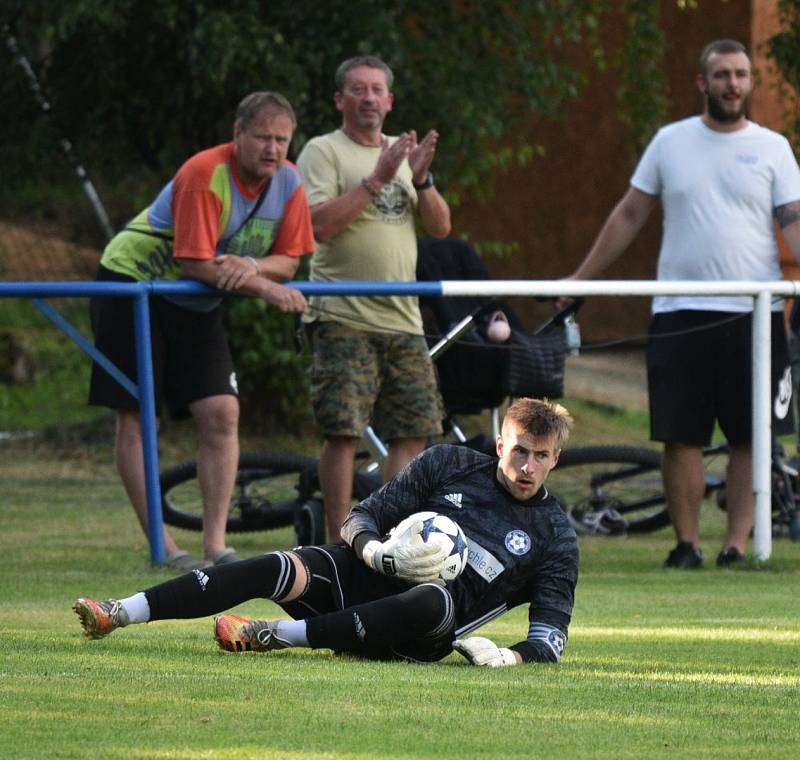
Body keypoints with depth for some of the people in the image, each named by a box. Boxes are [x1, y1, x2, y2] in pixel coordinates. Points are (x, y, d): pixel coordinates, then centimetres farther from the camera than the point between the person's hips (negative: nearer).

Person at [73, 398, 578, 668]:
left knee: (433, 602, -40)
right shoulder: (448, 465, 14)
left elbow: (552, 632, 4)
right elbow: (361, 518, 10)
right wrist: (381, 554, -14)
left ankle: (278, 635, -36)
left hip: (425, 635, -3)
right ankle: (120, 613, -34)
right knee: (280, 569, -26)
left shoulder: (555, 535, 9)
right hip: (370, 575, 3)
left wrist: (512, 656, -19)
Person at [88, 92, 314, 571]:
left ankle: (216, 544, -6)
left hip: (198, 304, 6)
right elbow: (194, 263, -30)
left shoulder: (289, 183, -7)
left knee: (222, 414, -6)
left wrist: (252, 266, -26)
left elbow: (289, 261, -5)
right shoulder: (204, 176, -28)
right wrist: (265, 287, -33)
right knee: (135, 416, -8)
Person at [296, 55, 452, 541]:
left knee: (414, 429, 3)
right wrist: (376, 179, -16)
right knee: (343, 433, -8)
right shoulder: (324, 152, 0)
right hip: (344, 319, -6)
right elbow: (320, 224, -14)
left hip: (402, 319, 6)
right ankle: (340, 542, -5)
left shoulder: (403, 153, 19)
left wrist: (421, 179, -5)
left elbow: (440, 227, 13)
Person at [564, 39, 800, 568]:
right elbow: (629, 215, 14)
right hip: (680, 313, 1)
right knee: (680, 436, -1)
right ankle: (687, 544, 8)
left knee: (751, 438, -1)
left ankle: (737, 546, 5)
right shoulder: (671, 142, 9)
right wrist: (580, 281, 12)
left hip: (754, 312, -1)